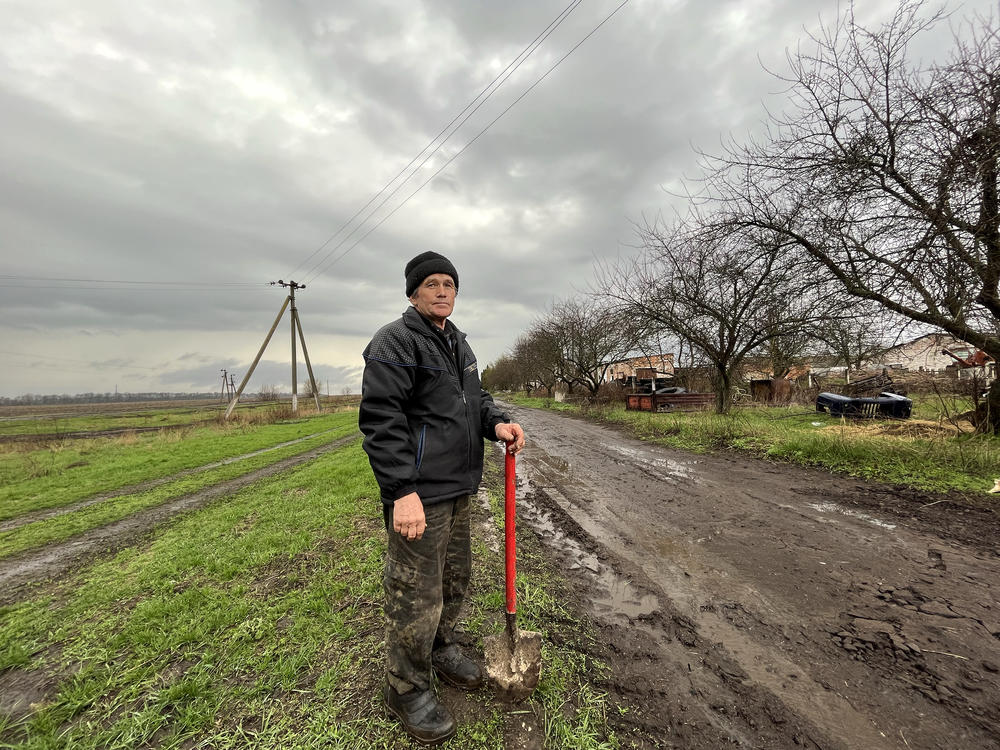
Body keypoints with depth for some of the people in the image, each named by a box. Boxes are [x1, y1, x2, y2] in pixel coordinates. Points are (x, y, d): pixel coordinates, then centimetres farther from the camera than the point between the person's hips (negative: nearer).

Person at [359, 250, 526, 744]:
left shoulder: (458, 343, 16)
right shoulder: (396, 341, -12)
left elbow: (474, 397, 21)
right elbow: (380, 420, -19)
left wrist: (497, 422, -1)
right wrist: (403, 490, -25)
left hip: (458, 488, 9)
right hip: (418, 493, -9)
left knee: (454, 578, 23)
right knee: (416, 595, 5)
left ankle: (440, 648, 48)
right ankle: (407, 690, 30)